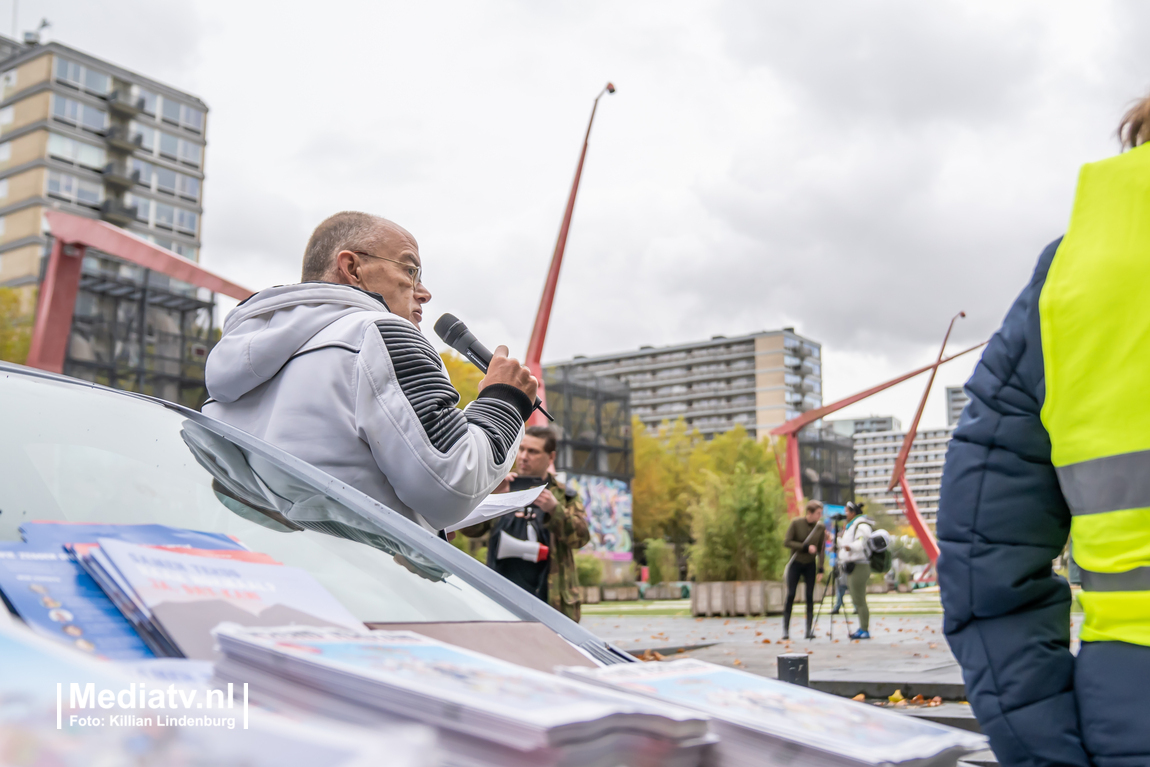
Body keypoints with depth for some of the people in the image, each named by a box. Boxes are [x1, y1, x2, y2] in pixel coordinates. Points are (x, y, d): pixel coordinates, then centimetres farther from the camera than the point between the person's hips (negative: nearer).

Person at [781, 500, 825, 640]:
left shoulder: (821, 527, -3)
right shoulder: (796, 523, -11)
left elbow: (821, 550, 2)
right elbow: (786, 542, -12)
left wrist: (820, 569, -5)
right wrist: (805, 547, -20)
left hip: (810, 565, 2)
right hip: (795, 564, -2)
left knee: (810, 597, -3)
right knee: (790, 595, -6)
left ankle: (809, 630, 1)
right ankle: (785, 630, -1)